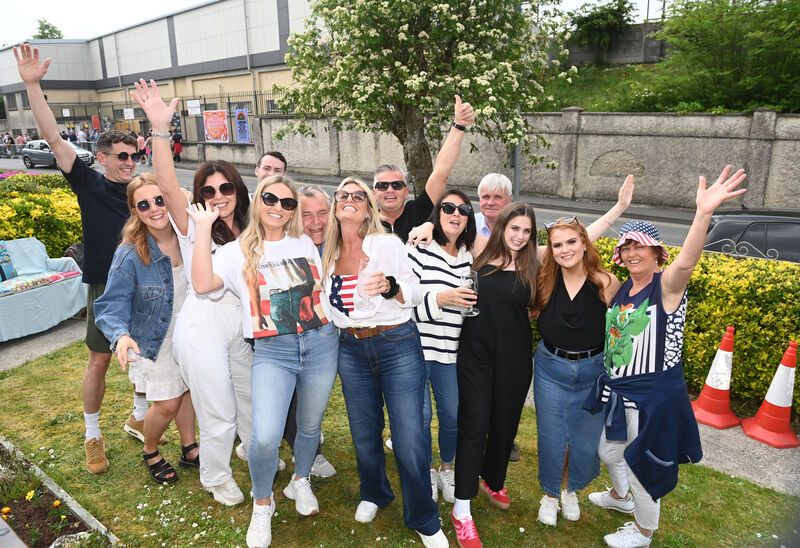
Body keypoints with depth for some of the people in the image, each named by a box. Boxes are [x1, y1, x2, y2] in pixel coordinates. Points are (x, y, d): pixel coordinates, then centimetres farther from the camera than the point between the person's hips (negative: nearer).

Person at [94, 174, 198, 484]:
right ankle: (150, 452, 34)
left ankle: (189, 449, 39)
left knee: (187, 389, 18)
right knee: (167, 403, 4)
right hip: (155, 341, -4)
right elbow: (112, 305, -23)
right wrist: (121, 336, -39)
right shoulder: (130, 255, -24)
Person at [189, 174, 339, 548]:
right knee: (265, 437, -15)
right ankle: (262, 504, 15)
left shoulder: (305, 244, 11)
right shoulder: (238, 252, 2)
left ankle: (300, 481, 45)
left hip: (321, 343, 3)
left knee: (310, 425, 14)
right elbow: (202, 283, -16)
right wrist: (203, 228, -13)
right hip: (273, 352, -3)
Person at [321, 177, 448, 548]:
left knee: (410, 440, -3)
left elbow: (416, 294, -6)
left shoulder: (387, 244, -5)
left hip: (398, 346, -4)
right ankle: (374, 494, 44)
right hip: (351, 350, 4)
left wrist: (390, 286, -24)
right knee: (364, 434, 15)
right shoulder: (328, 252, 7)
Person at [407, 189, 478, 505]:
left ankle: (447, 469, 37)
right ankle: (426, 472, 30)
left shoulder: (469, 257, 8)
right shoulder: (419, 251, -9)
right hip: (417, 347, -4)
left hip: (449, 351, 5)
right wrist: (441, 298, -24)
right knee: (421, 415, 5)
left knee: (452, 415, 11)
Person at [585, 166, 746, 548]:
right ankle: (620, 497, 56)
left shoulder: (666, 285, -16)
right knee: (609, 451, 25)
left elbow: (686, 262, -40)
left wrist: (703, 214, -55)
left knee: (641, 463, 10)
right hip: (618, 389, 7)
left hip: (654, 394, -7)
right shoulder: (622, 289, 5)